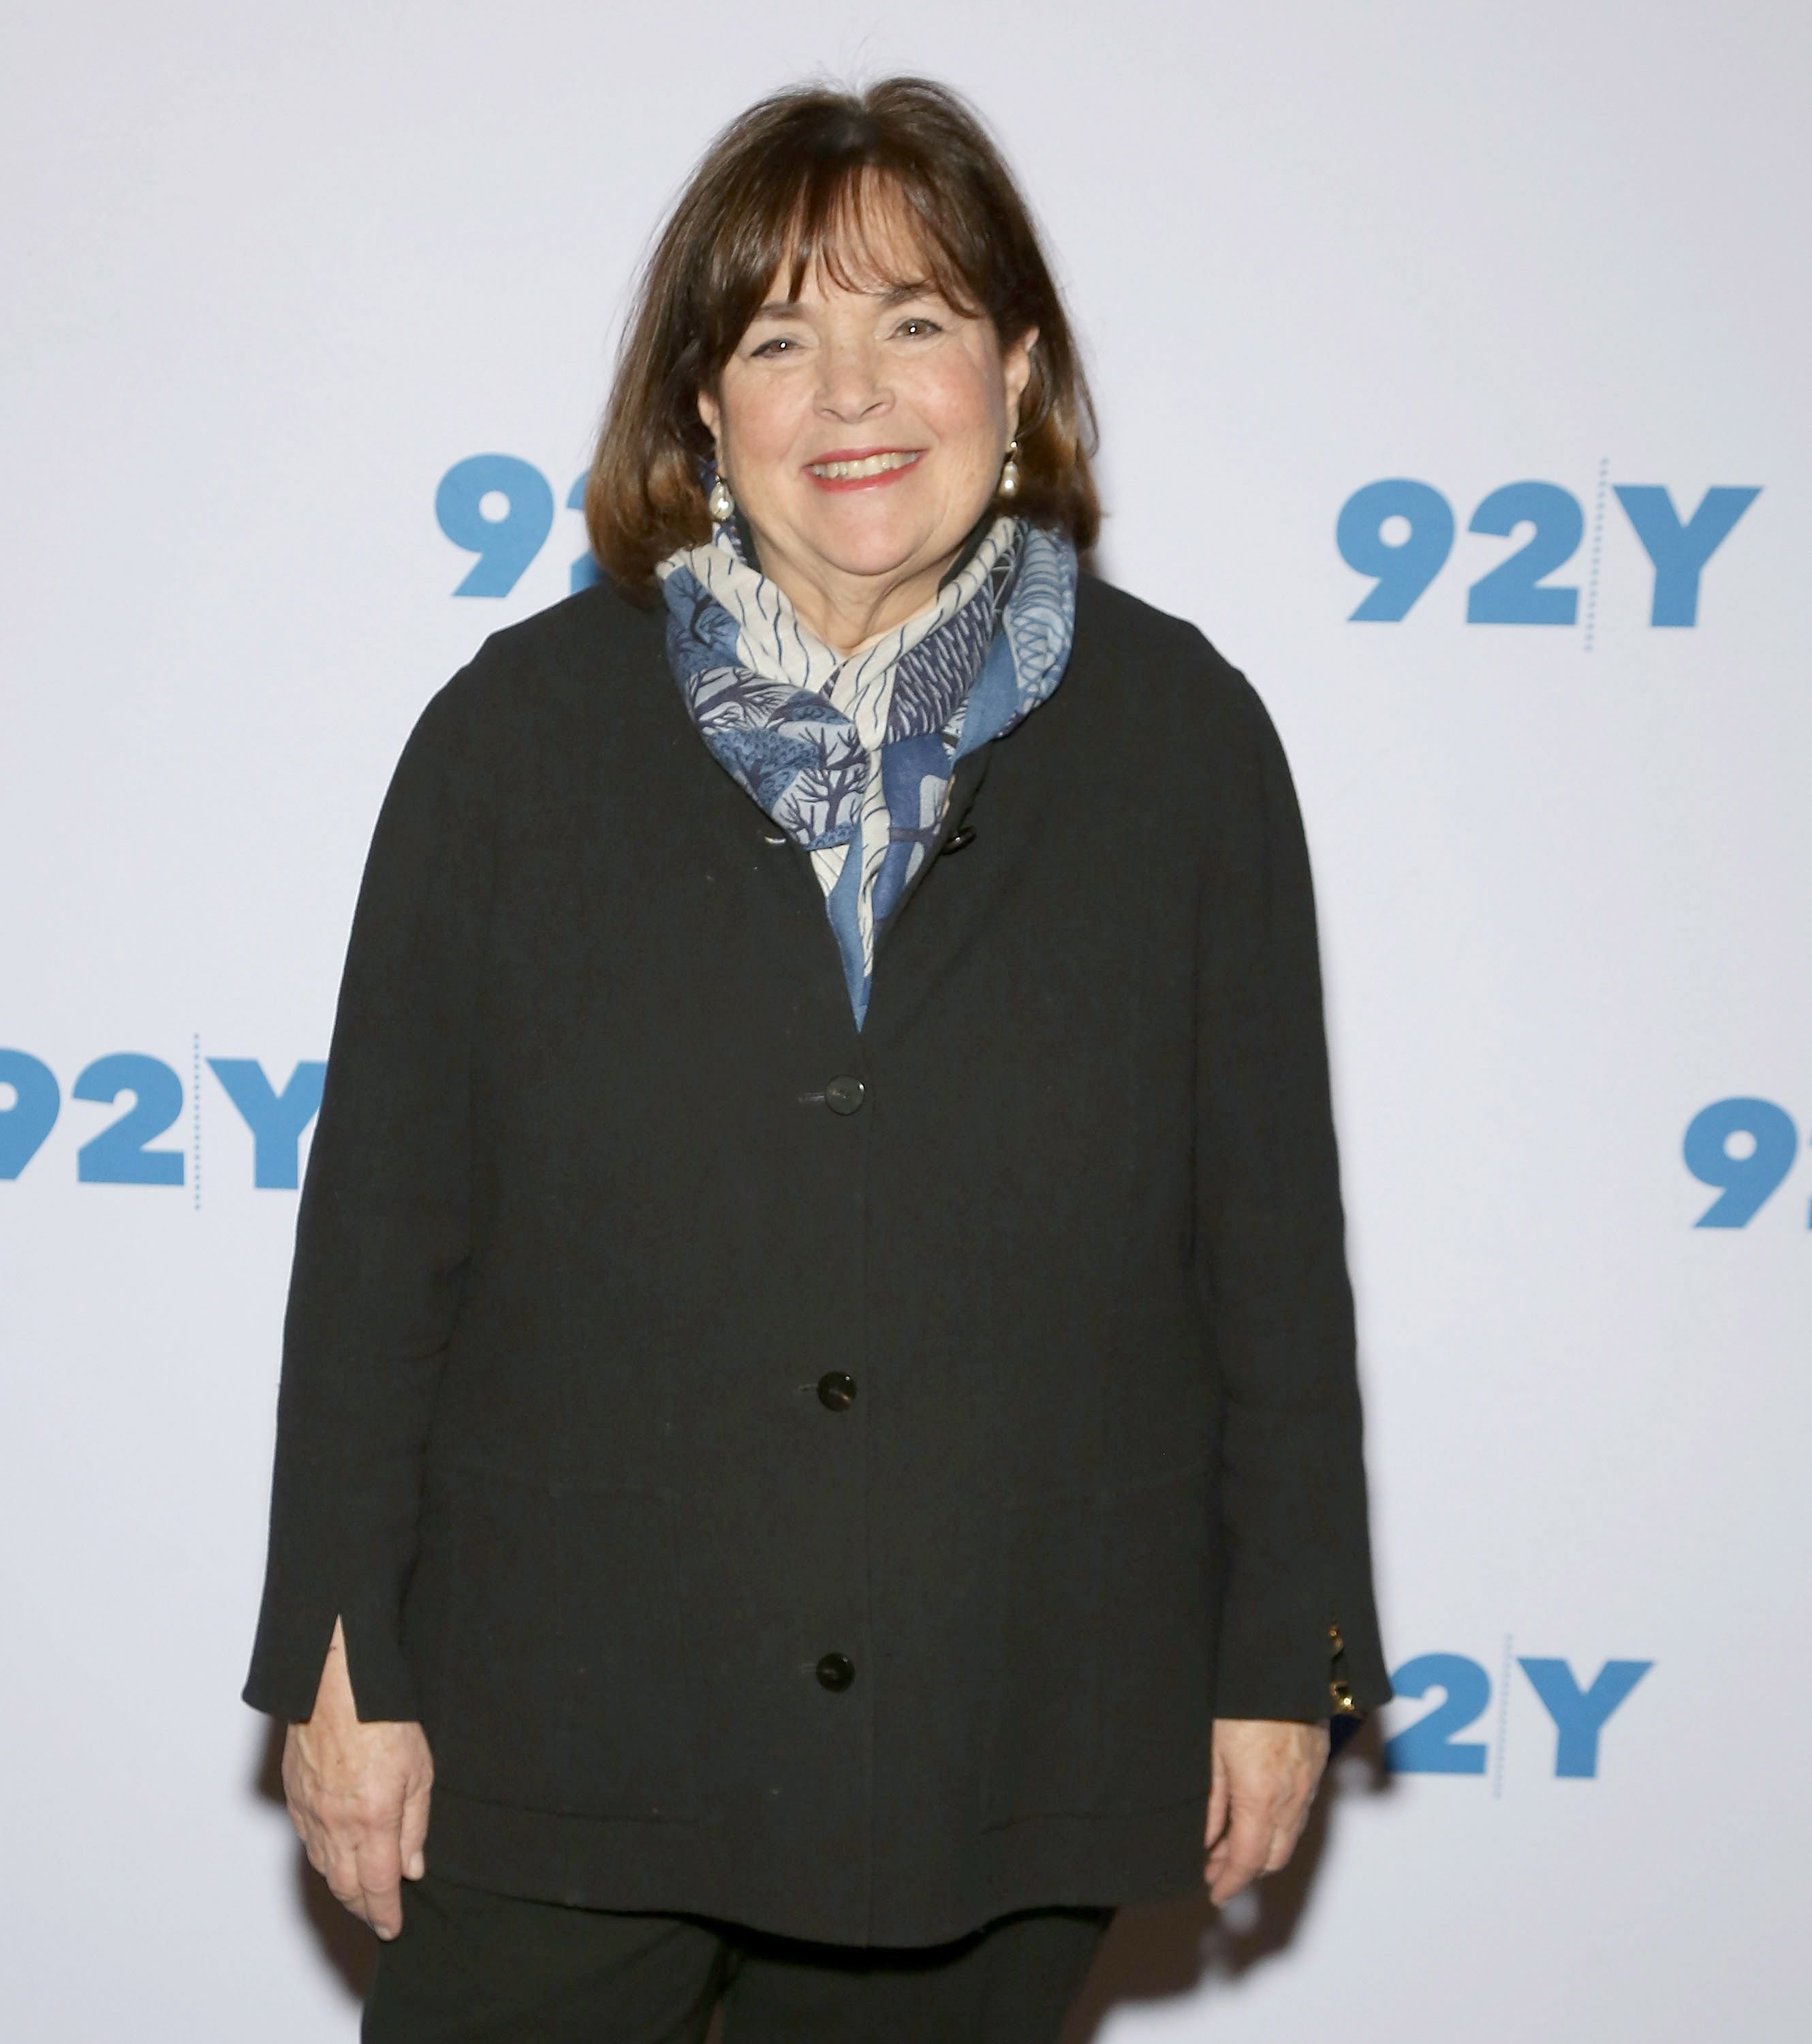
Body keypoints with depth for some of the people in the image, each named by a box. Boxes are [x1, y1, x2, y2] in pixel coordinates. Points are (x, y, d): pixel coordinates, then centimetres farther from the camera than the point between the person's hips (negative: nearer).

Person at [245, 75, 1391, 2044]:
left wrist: (1283, 1652, 3)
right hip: (558, 1726, 0)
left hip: (1008, 1746, 1)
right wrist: (343, 1654, -1)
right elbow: (378, 1221, 0)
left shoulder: (1180, 734, 0)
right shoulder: (518, 724, 0)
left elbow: (1271, 1224, 3)